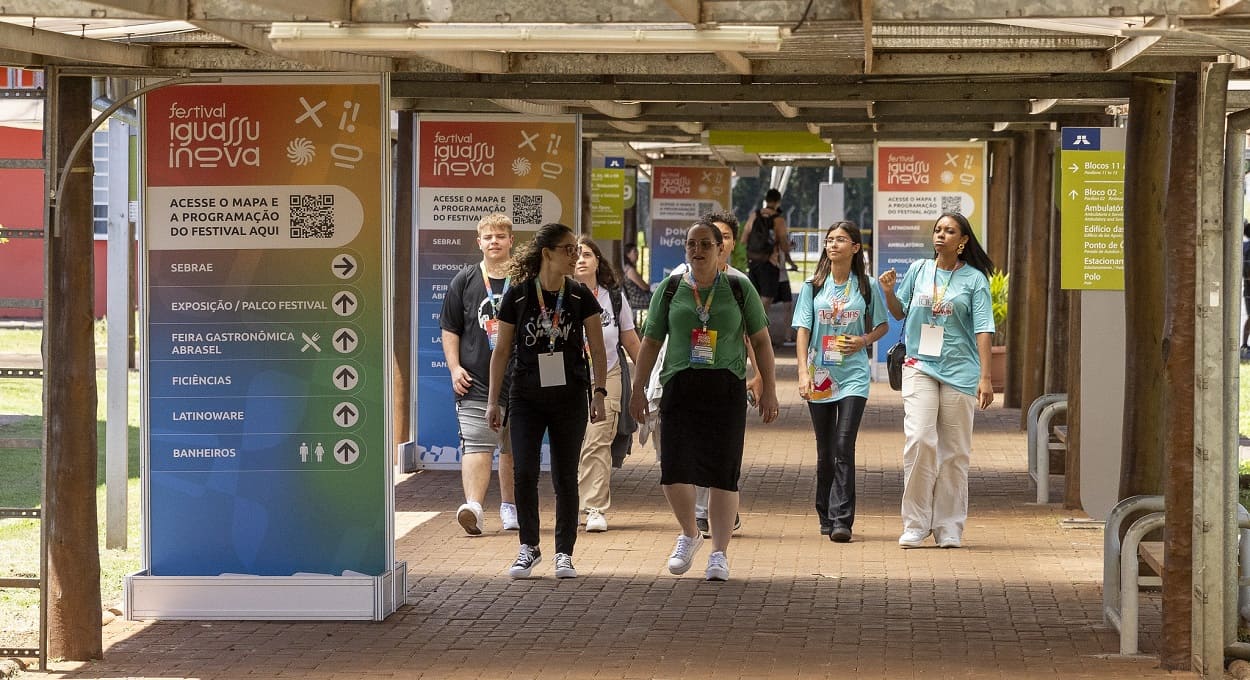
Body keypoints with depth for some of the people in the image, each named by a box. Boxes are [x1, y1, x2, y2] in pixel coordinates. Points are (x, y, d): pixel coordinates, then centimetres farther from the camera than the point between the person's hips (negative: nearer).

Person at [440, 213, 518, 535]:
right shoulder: (464, 281, 7)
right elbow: (450, 328, 10)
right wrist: (454, 367, -1)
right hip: (475, 380, -1)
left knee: (514, 448, 9)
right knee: (476, 445, -12)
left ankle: (510, 507, 20)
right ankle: (473, 506, -23)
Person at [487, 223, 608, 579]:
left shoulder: (580, 297, 0)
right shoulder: (518, 296, -3)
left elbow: (597, 349, 2)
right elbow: (502, 351, 4)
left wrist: (599, 392, -10)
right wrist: (493, 400, 3)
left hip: (569, 398, 1)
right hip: (527, 398, -1)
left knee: (565, 477, 3)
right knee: (524, 473, -7)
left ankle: (564, 553, 12)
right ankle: (529, 547, 10)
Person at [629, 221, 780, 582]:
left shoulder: (739, 289, 7)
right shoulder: (670, 290, 9)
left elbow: (761, 340, 10)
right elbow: (651, 342, 13)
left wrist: (769, 389, 5)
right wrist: (638, 388, 8)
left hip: (727, 389, -1)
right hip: (680, 388, 1)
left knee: (724, 475, -2)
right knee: (673, 471, -9)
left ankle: (719, 553, 9)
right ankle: (689, 535, 17)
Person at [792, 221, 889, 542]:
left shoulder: (867, 286, 3)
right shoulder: (813, 286, 5)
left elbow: (883, 325, 13)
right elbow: (803, 330, 1)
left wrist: (865, 340, -8)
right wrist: (803, 372, -9)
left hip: (853, 374, -2)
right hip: (820, 374, 2)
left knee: (844, 447, -13)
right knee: (825, 450, 8)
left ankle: (841, 520, -15)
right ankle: (826, 518, 19)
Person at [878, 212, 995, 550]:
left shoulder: (974, 279, 2)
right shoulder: (918, 270, 8)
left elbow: (983, 329, -2)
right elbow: (900, 313, 18)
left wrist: (985, 377, -9)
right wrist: (889, 292, -3)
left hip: (960, 370, -1)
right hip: (920, 367, 1)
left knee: (954, 451, 4)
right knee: (919, 440, -13)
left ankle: (949, 527, 12)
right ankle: (915, 525, -7)